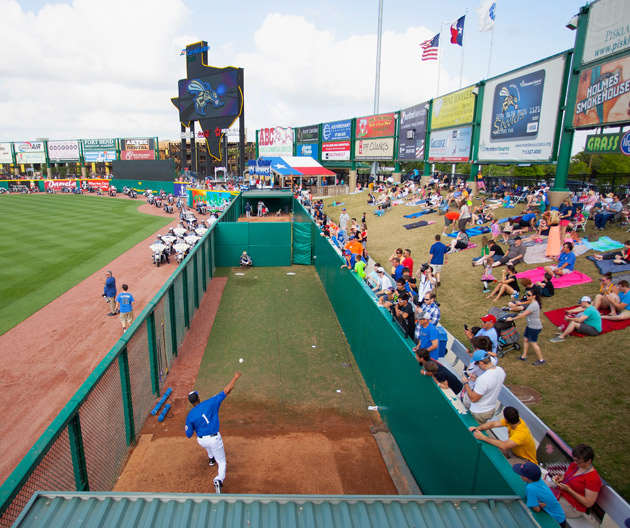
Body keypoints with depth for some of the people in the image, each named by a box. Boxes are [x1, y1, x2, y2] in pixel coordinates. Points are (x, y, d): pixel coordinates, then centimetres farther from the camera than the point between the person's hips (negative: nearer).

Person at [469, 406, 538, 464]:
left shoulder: (522, 433, -36)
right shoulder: (515, 420, -14)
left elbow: (504, 446, -44)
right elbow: (493, 424, -12)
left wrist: (483, 437, -42)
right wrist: (477, 428, -26)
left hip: (526, 460, -8)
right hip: (514, 451, 8)